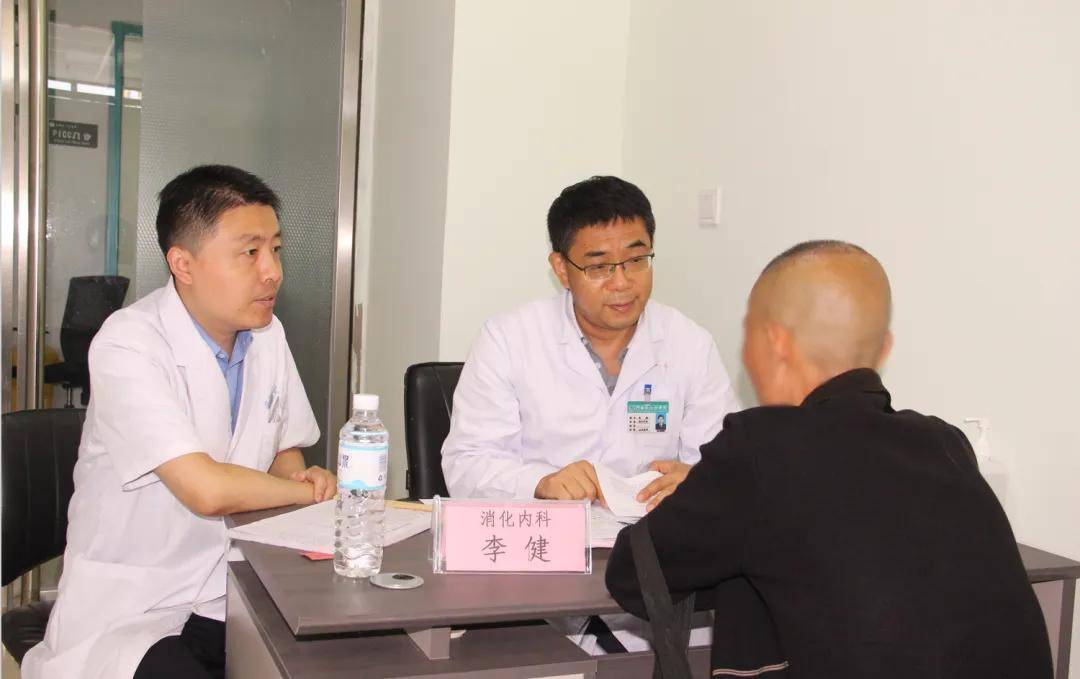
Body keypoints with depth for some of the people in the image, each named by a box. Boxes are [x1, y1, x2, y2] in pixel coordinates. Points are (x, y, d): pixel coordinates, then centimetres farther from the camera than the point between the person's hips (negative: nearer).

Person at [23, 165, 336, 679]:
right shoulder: (128, 346, -18)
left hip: (232, 597, 5)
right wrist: (309, 490, -11)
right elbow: (207, 491, -26)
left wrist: (299, 473, -6)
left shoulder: (267, 333, 3)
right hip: (129, 611, -5)